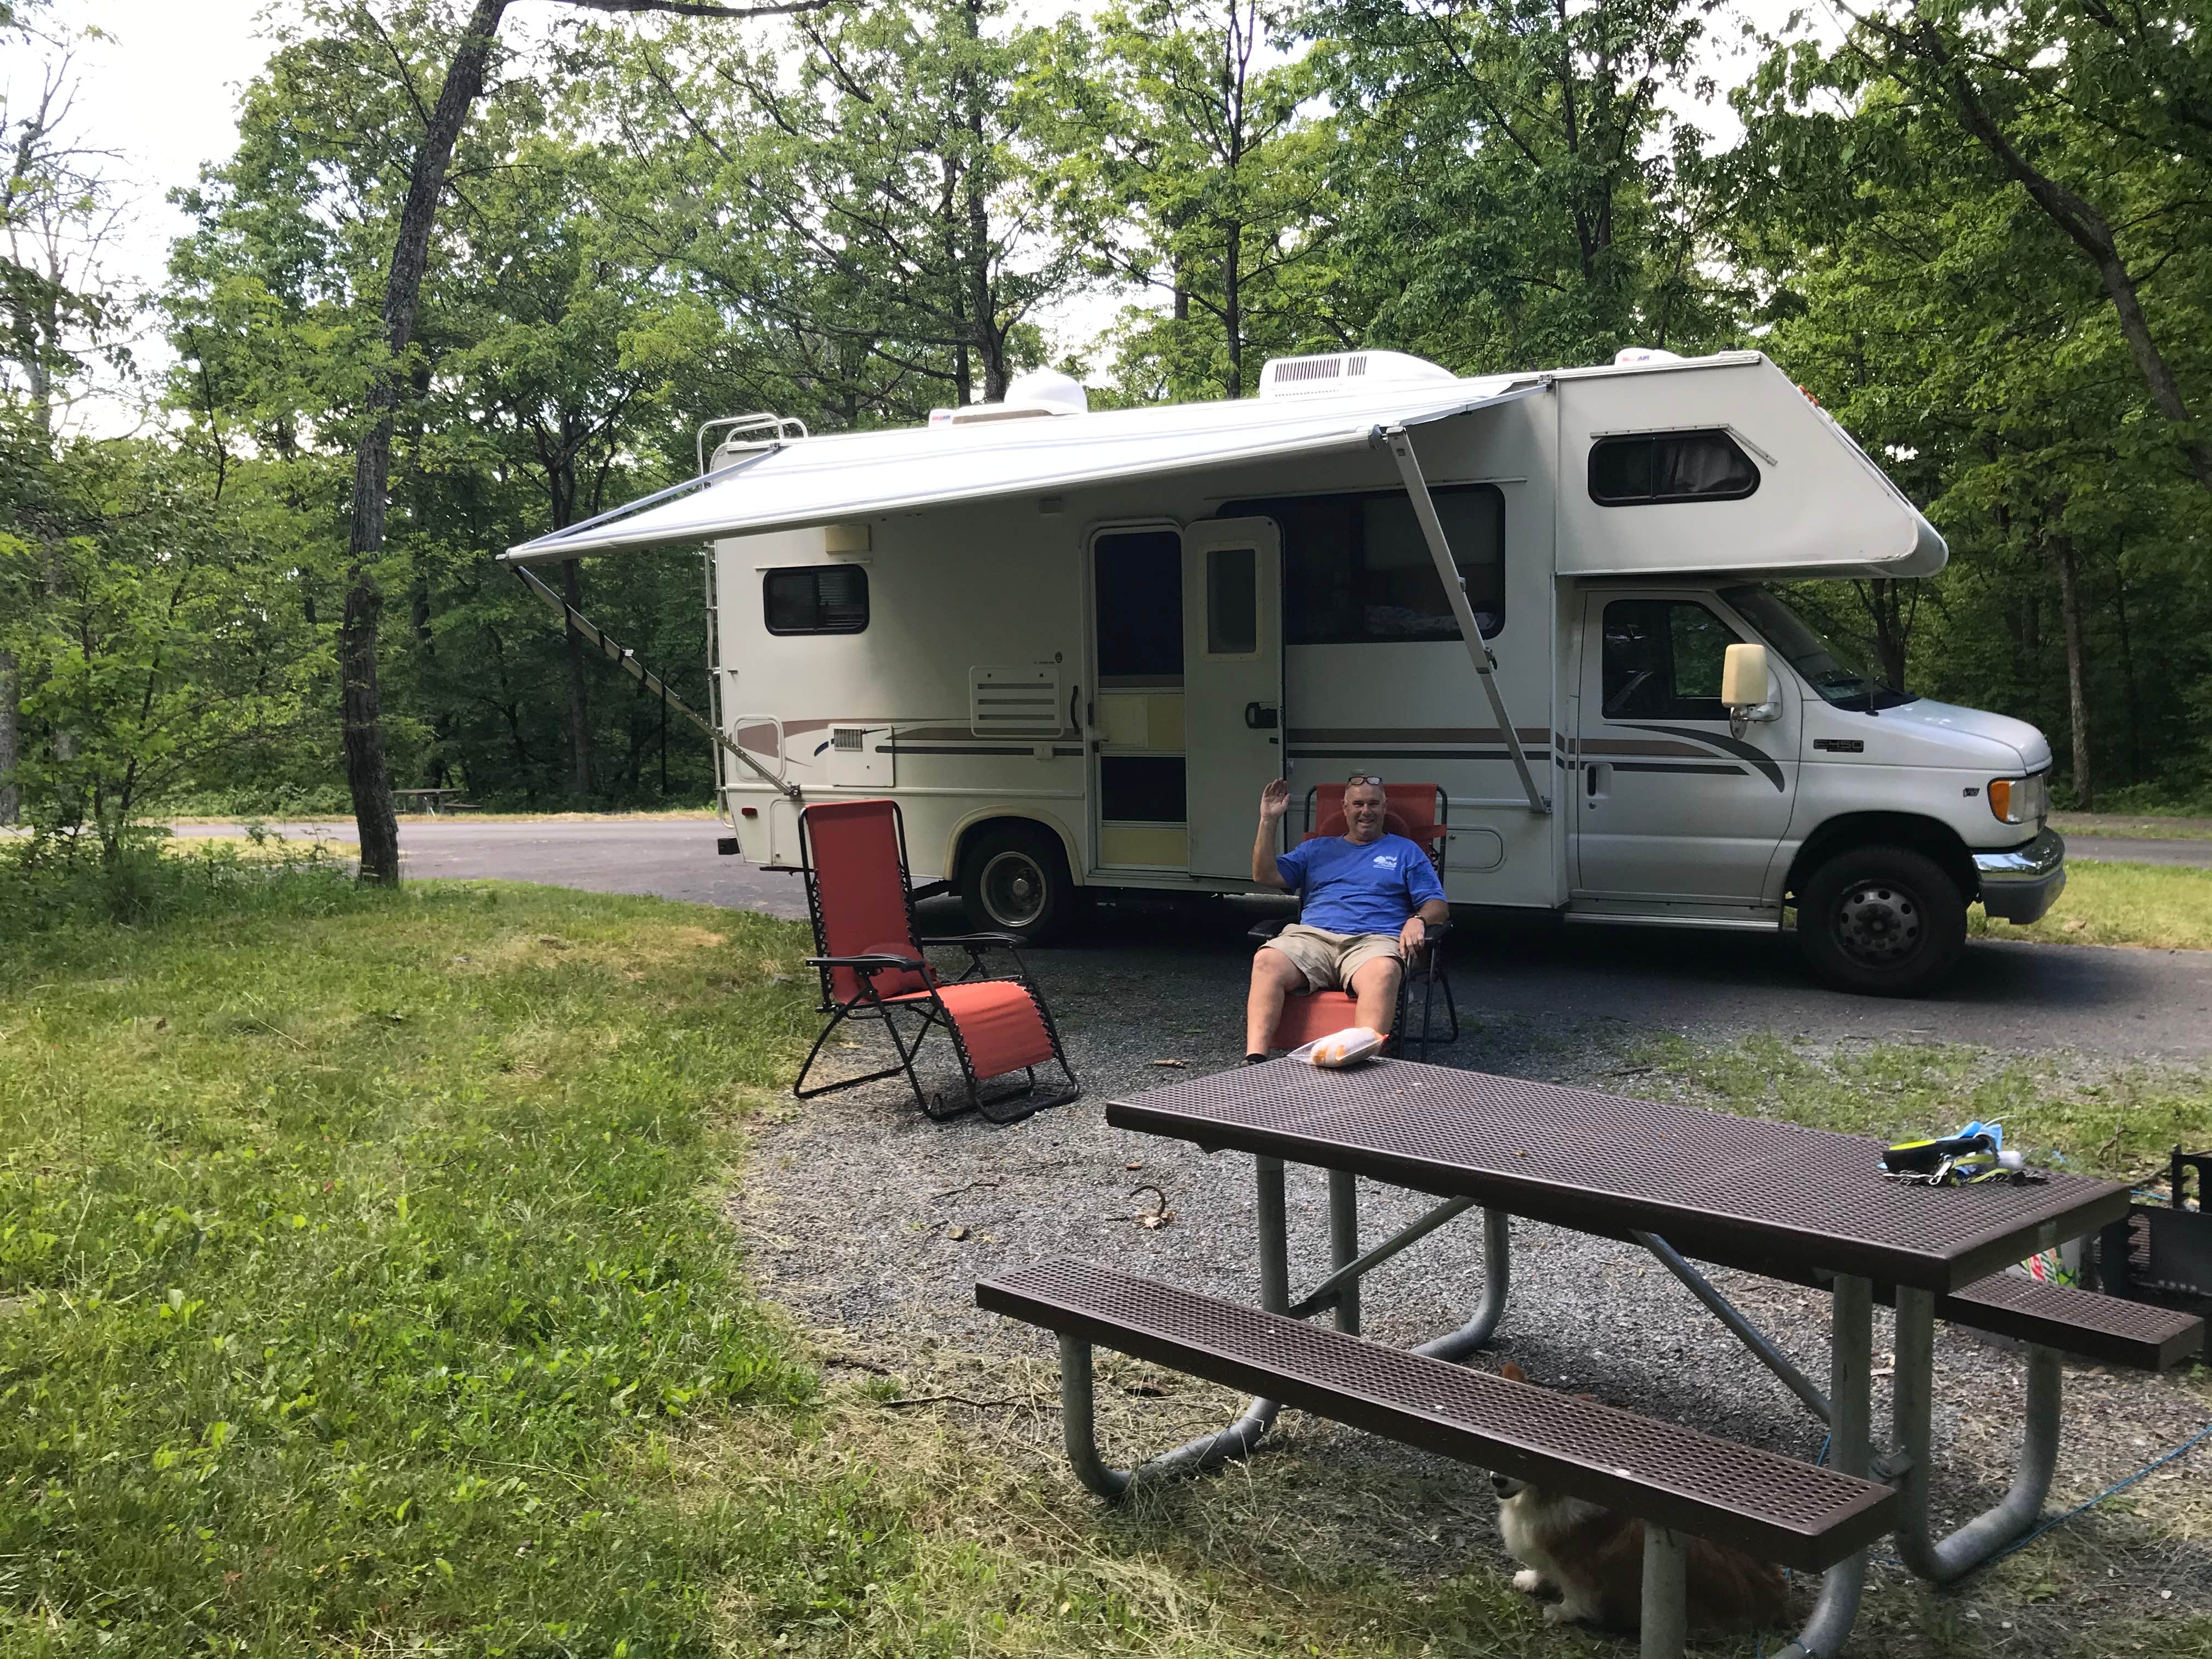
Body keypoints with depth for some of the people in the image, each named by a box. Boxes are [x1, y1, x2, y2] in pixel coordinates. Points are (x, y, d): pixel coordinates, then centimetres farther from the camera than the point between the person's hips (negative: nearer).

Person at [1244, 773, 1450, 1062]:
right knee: (1267, 961, -32)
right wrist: (1268, 821, 12)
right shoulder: (1316, 848, 30)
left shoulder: (1406, 851, 25)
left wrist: (1418, 920, -8)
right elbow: (1265, 875, 21)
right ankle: (1254, 1062, -40)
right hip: (1313, 935, 2)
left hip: (1374, 940, -2)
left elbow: (1438, 906, 16)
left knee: (1384, 971, -41)